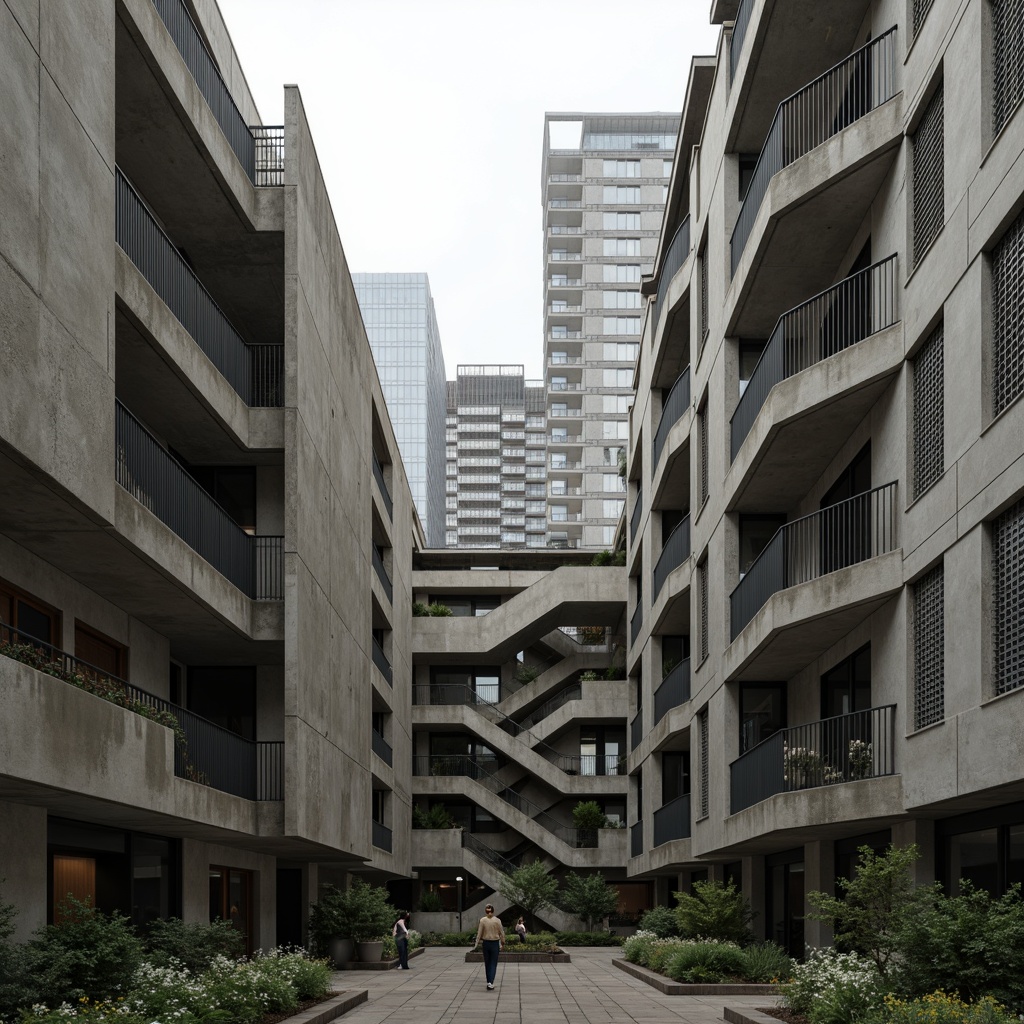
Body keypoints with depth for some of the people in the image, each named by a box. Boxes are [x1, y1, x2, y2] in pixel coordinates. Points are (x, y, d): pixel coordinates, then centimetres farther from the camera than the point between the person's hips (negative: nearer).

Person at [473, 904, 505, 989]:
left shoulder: (482, 920, -7)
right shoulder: (497, 920, -8)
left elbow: (479, 933, -6)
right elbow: (501, 933, -2)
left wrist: (476, 944, 1)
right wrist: (503, 943, 10)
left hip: (486, 943, 1)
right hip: (495, 943, -1)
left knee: (487, 963, 16)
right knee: (493, 964, 2)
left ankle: (489, 982, 22)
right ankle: (490, 982, -14)